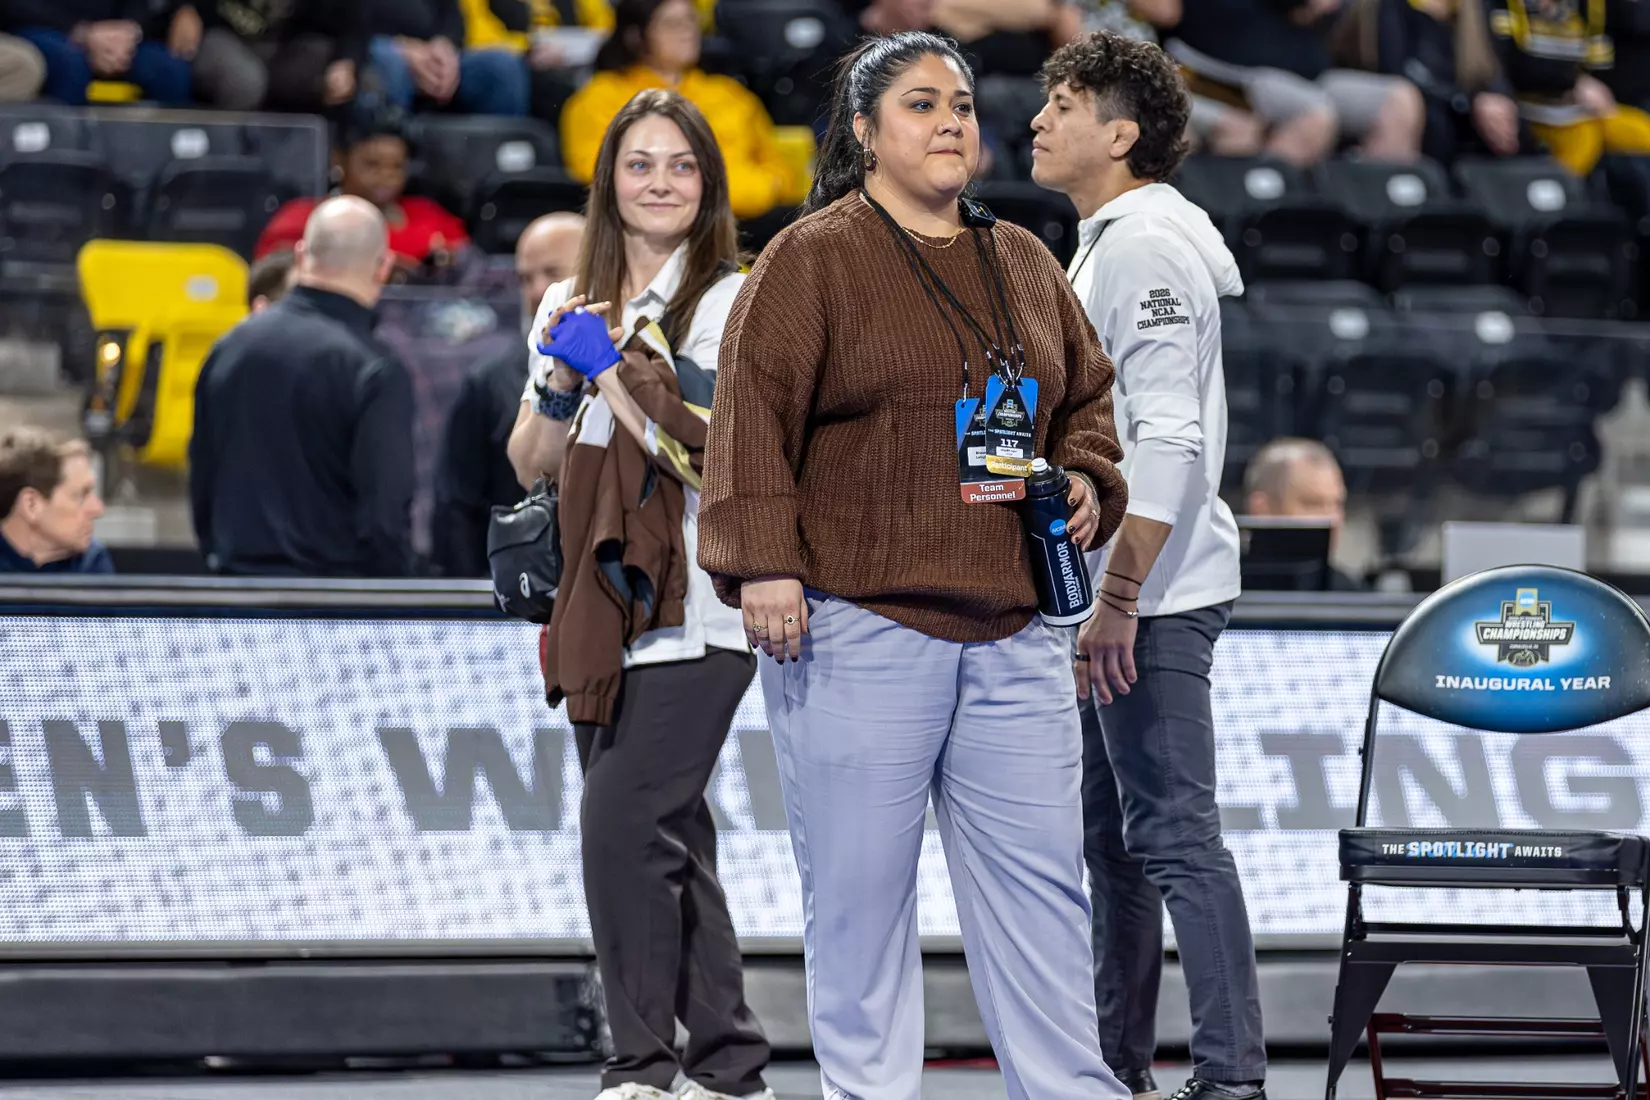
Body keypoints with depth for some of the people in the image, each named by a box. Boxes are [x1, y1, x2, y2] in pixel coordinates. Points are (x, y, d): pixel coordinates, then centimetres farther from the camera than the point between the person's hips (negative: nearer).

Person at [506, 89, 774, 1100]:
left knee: (623, 826, -14)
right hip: (605, 610, 7)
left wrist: (618, 379, -13)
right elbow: (533, 463, 15)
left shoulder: (738, 302, -4)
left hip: (697, 611, -7)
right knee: (668, 841, 9)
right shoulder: (572, 306, 15)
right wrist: (559, 379, -3)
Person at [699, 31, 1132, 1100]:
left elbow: (1086, 396, 27)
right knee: (860, 884, -1)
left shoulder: (1023, 262, 17)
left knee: (1040, 872, 4)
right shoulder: (812, 259, -2)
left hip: (1012, 629, 5)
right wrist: (764, 563, -15)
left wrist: (1088, 481, 7)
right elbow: (755, 411, -8)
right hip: (860, 625, -5)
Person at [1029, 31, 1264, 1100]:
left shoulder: (1147, 244, -15)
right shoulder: (1110, 242, 18)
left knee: (1174, 835, -11)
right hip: (1119, 595, 11)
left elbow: (1169, 440, -22)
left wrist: (1119, 599, -24)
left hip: (1153, 599, -11)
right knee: (1114, 840, 16)